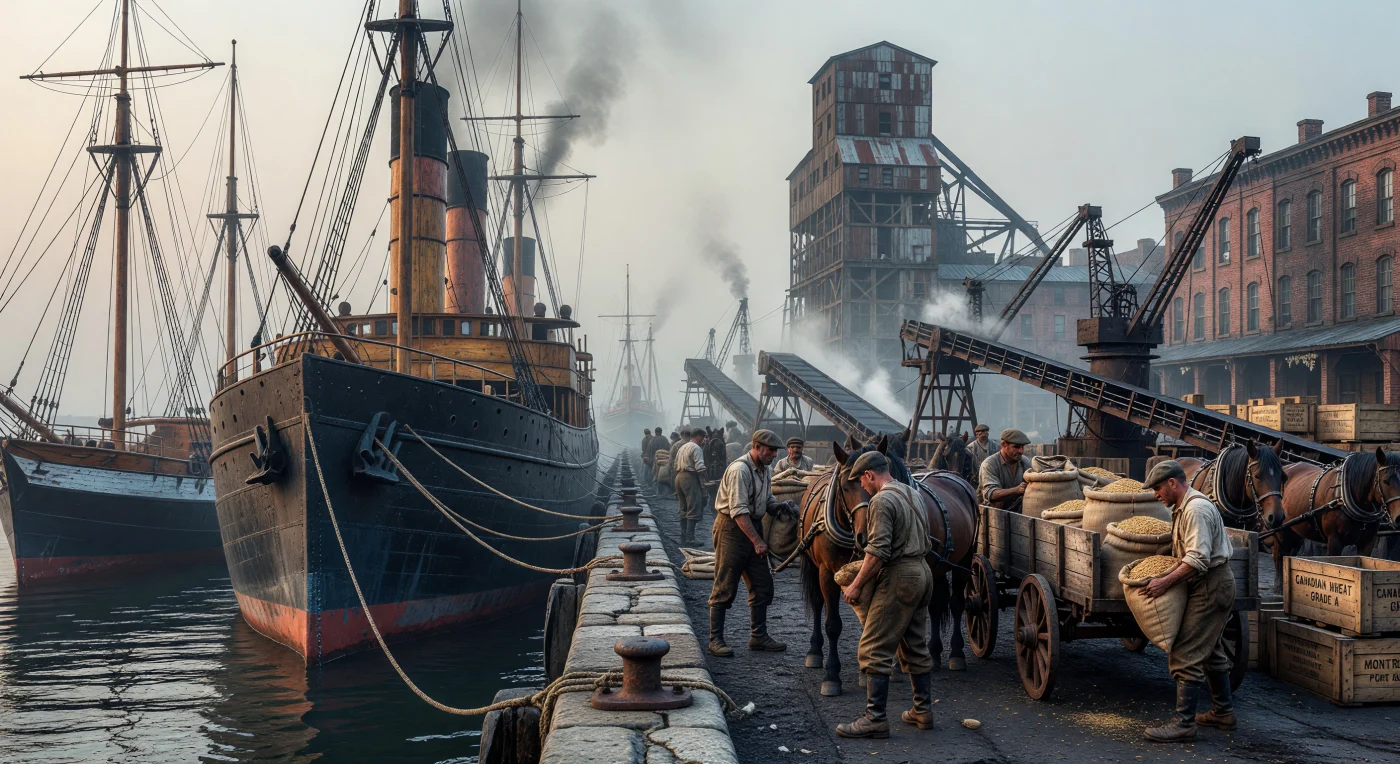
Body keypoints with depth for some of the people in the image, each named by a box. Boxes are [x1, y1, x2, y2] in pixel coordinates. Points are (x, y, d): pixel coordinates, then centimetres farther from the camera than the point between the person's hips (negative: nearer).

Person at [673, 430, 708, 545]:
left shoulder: (682, 447, 19)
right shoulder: (696, 448, -9)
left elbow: (675, 465, 23)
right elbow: (700, 467, -18)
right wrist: (705, 474, -2)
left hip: (679, 477, 9)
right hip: (690, 478, -9)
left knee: (684, 509, 15)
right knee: (693, 509, -8)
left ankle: (683, 537, 16)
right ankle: (690, 538, -13)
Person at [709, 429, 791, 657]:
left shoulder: (763, 470, 9)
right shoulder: (739, 470, -19)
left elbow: (767, 501, 18)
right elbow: (739, 511, -24)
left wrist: (782, 506, -4)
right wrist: (757, 541, -26)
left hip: (753, 527, 9)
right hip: (732, 529, -9)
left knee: (762, 585, 10)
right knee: (725, 587, -4)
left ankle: (758, 636, 20)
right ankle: (715, 640, 2)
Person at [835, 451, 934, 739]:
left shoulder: (882, 501, -15)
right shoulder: (911, 493, 15)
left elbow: (878, 551, -22)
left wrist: (856, 585, -15)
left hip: (899, 577, -10)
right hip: (923, 573, 10)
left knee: (874, 650, -6)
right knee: (916, 647, 17)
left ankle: (875, 719, -7)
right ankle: (923, 711, 23)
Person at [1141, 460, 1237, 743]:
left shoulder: (1196, 509, -19)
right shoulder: (1183, 508, 15)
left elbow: (1198, 559, -27)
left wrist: (1166, 581, -25)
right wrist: (1167, 575, 11)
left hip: (1210, 587, -11)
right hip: (1215, 585, 11)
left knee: (1186, 655, -12)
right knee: (1212, 652, 20)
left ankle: (1184, 723, -12)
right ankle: (1223, 712, 31)